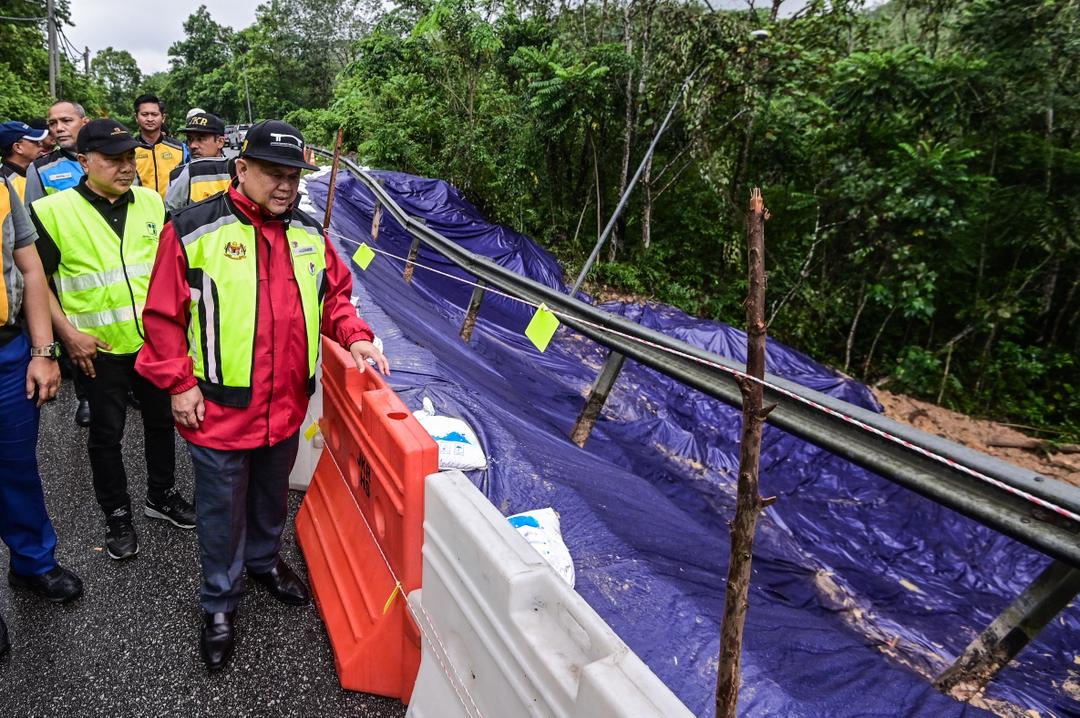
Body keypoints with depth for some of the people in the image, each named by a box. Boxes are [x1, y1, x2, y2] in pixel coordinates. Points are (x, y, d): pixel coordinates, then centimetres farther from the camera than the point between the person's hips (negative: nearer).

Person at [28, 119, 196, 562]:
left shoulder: (152, 203, 3)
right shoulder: (53, 211, -9)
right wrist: (68, 333, -12)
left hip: (156, 340, 4)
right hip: (99, 347, -3)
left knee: (161, 421, 16)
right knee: (107, 434, 10)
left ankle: (161, 495, 36)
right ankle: (117, 516, 27)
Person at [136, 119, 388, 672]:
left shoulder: (309, 233, 3)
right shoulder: (194, 230, -12)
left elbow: (334, 295, 12)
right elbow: (164, 313, -8)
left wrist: (355, 337, -5)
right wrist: (179, 383, -11)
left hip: (286, 405, 5)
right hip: (219, 409, -4)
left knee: (271, 496, 25)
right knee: (222, 511, 13)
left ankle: (265, 560, 52)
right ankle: (219, 604, 35)